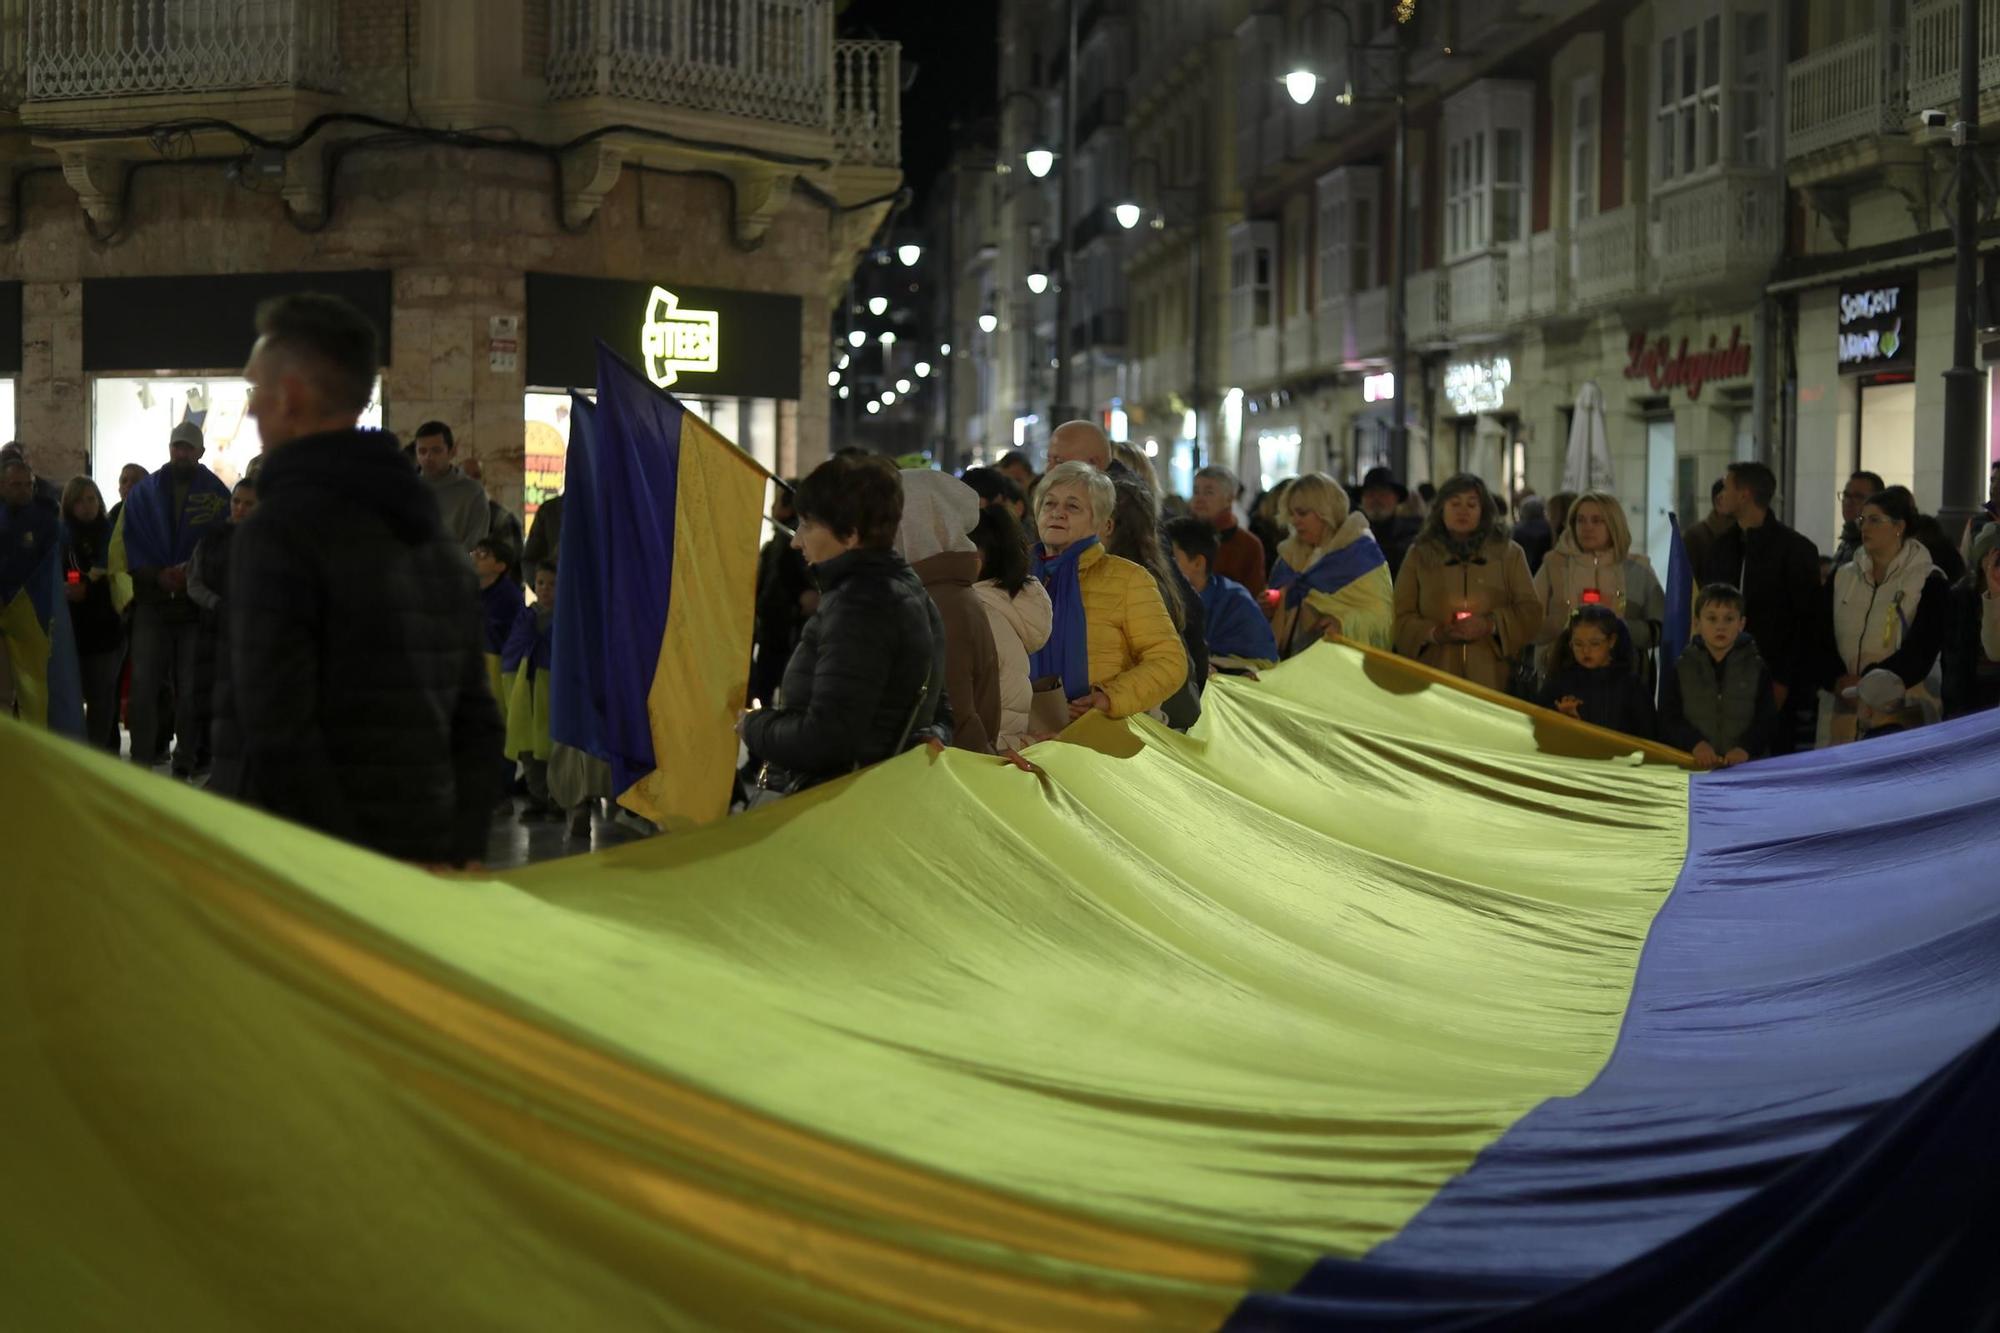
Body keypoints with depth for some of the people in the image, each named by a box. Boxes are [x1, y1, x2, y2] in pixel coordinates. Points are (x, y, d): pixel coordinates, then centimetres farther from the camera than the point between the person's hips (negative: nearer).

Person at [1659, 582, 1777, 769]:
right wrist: (1695, 743, -15)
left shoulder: (1757, 669, 7)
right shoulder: (1681, 669, 8)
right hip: (1696, 766, 0)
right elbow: (1670, 719, 2)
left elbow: (1767, 720, 2)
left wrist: (1746, 748, -16)